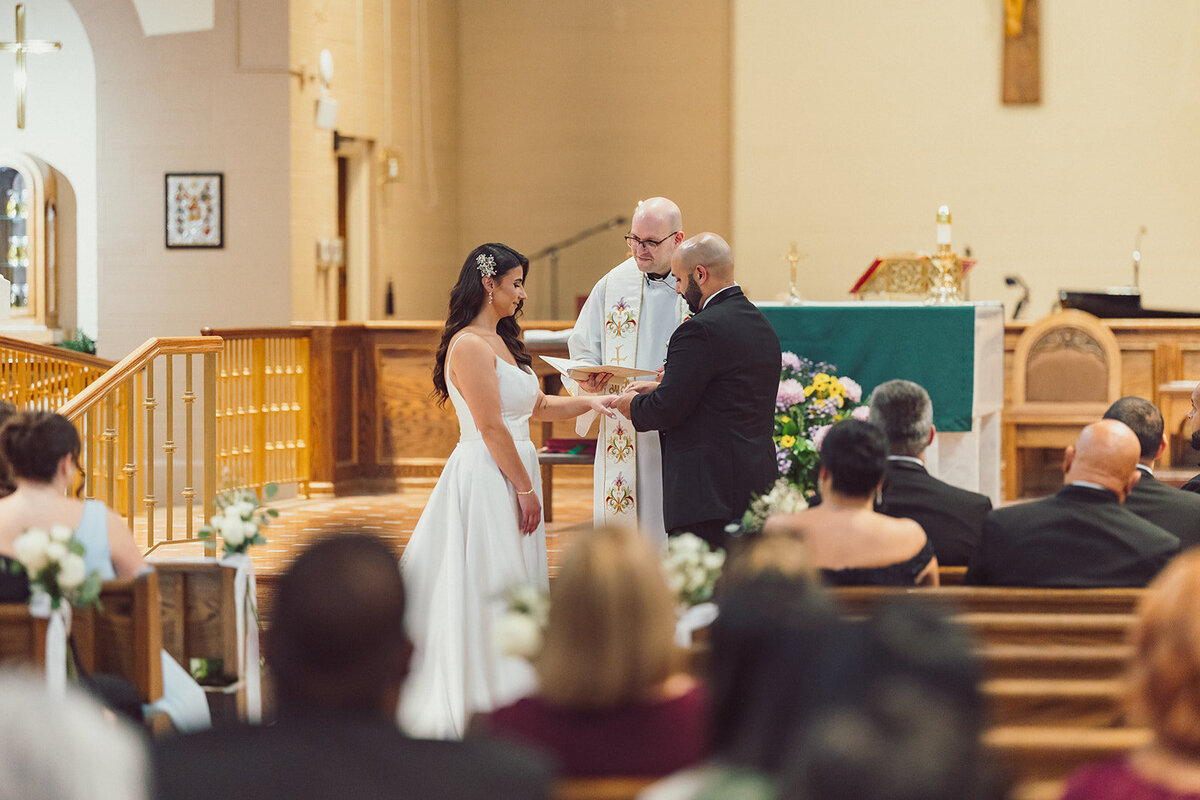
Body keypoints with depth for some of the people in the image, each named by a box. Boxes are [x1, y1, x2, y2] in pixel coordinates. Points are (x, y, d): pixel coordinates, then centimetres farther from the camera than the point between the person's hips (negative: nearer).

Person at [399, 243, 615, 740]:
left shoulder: (500, 343, 15)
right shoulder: (470, 346, -16)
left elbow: (536, 407, 23)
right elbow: (491, 427, -18)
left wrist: (587, 403, 11)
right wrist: (525, 488, -13)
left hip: (511, 475, 10)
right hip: (486, 480, -10)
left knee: (512, 589, 11)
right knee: (486, 589, -6)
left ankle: (508, 701, 16)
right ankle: (481, 703, -1)